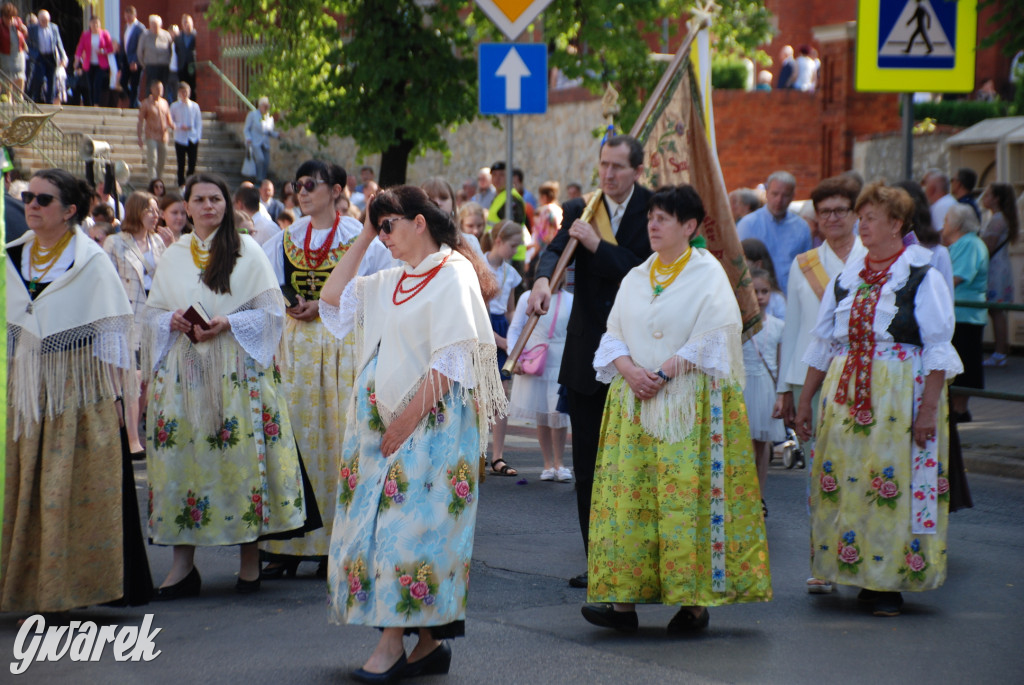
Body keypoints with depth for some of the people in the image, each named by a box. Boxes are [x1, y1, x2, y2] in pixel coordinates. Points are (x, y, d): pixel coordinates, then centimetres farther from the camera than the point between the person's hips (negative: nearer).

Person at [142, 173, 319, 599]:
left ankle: (249, 558, 3)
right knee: (182, 455, -3)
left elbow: (272, 310, 0)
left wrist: (228, 323, -14)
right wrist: (174, 320, -6)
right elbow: (152, 311, 16)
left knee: (243, 453, -6)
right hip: (183, 371, 3)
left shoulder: (248, 251, 3)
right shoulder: (173, 255, 14)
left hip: (237, 368, -3)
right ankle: (183, 563, 0)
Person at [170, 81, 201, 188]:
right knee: (181, 164, 0)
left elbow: (199, 122, 9)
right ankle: (181, 184, 8)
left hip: (193, 139, 2)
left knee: (192, 163, 3)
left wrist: (198, 135, -1)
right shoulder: (175, 106, 0)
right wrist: (179, 126, -14)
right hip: (180, 139, -2)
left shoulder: (195, 106, 5)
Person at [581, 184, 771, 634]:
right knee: (628, 497, -3)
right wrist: (629, 369, -7)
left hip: (692, 404, -5)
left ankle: (695, 600, -2)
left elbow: (713, 338, -9)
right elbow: (613, 335, 13)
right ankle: (623, 600, -4)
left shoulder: (708, 273, -1)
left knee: (688, 496, -8)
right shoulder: (635, 279, 16)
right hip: (635, 403, 5)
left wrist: (664, 372, -14)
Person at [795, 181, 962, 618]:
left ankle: (889, 582, 1)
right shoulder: (847, 278, 13)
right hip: (845, 395, 5)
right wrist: (805, 400, 14)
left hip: (900, 396, -5)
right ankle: (859, 573, 12)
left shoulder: (922, 278, -4)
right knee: (843, 481, 2)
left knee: (894, 480, -6)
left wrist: (929, 406, -15)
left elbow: (938, 349, -8)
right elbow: (821, 343, 17)